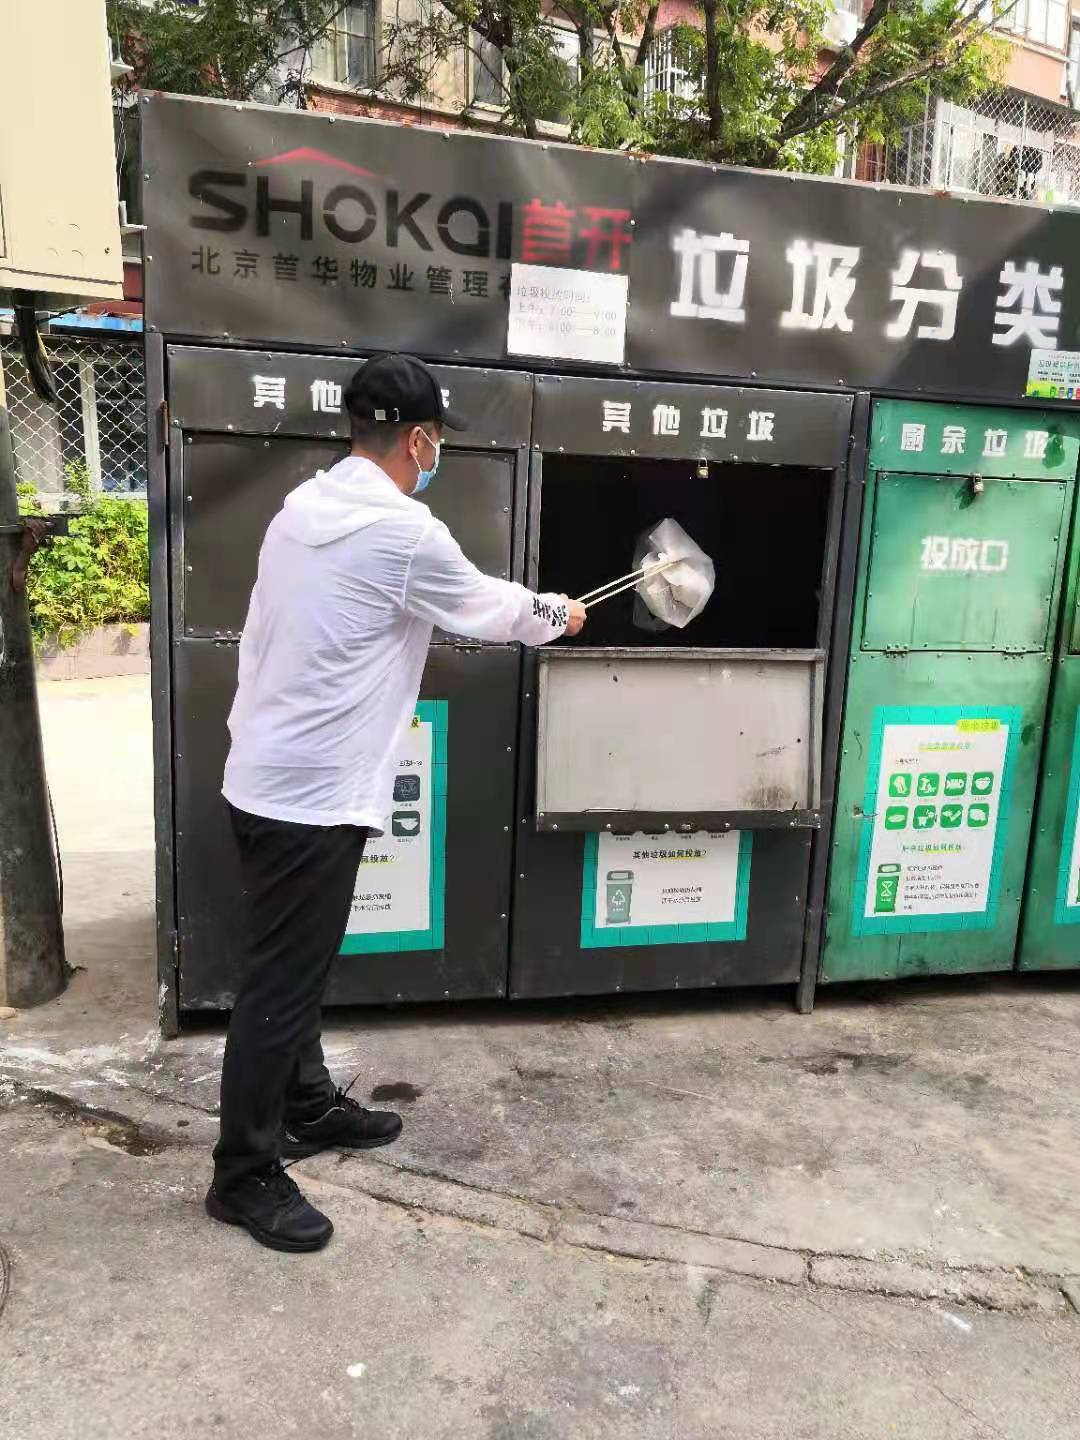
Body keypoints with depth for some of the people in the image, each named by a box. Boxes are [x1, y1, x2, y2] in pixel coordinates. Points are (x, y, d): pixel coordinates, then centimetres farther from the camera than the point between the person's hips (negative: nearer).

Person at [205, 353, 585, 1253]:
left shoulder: (302, 507, 9)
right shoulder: (405, 533, -17)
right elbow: (485, 607, -1)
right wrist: (555, 614, 19)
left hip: (267, 776, 10)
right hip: (313, 795, -10)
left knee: (297, 964, 21)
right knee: (281, 984, 3)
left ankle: (308, 1108, 39)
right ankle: (245, 1174, 18)